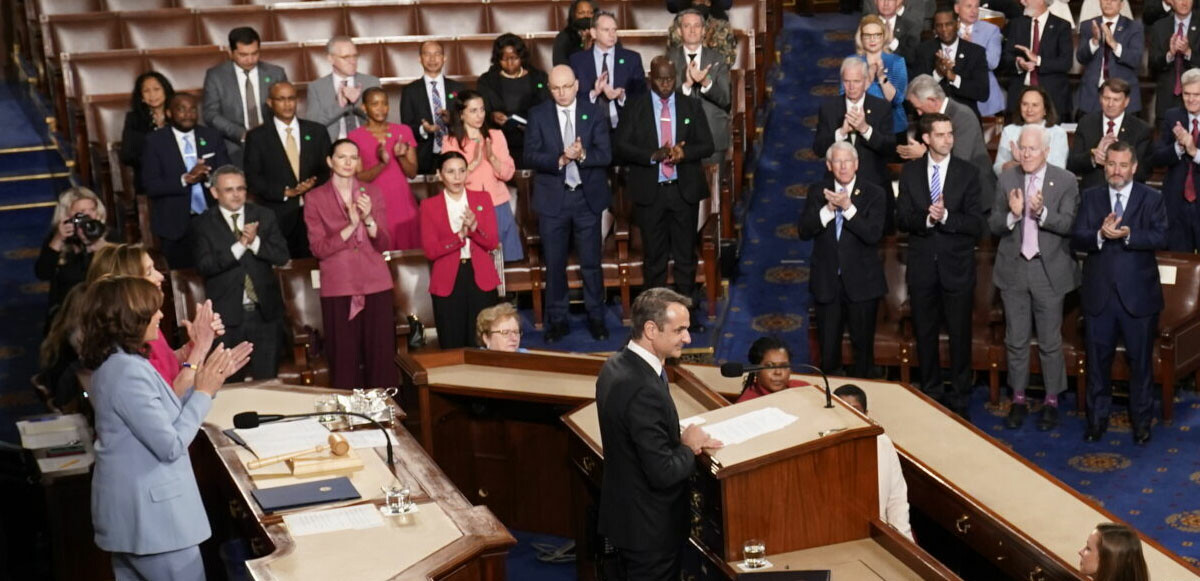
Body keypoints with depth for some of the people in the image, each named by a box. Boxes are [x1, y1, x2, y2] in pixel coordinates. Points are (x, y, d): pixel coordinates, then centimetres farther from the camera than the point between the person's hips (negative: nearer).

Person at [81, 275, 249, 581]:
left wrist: (211, 379, 8)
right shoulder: (128, 371, -24)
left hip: (132, 512, 10)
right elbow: (171, 445, -22)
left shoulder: (117, 363, 8)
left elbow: (166, 417, 14)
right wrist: (204, 392, -13)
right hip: (150, 517, -10)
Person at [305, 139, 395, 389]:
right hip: (338, 287, -2)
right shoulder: (316, 198, 3)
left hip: (375, 284, 2)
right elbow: (318, 249, -4)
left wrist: (368, 219, -14)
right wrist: (350, 227, -15)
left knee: (381, 354, -1)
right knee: (344, 357, -3)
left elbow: (384, 244, 4)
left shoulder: (372, 192, 8)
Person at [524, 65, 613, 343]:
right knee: (554, 264, 7)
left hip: (588, 197, 0)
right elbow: (531, 156, -7)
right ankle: (557, 320, 18)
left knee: (591, 262, 6)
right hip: (552, 199, 0)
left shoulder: (594, 113, 1)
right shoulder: (538, 115, 0)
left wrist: (583, 155, -25)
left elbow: (605, 155, -5)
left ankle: (596, 317, 18)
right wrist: (560, 159, -23)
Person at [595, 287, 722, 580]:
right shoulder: (644, 390, -30)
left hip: (624, 515, 9)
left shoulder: (616, 366, 0)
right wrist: (689, 448, -10)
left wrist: (682, 441, -1)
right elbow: (663, 473, -27)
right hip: (650, 528, -9)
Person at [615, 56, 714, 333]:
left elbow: (707, 145, 5)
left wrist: (685, 152, -16)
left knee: (686, 254, 7)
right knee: (654, 256, 5)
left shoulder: (691, 107, 8)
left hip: (685, 190, 1)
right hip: (650, 192, -1)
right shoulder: (635, 109, 3)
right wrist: (653, 155, -19)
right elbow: (621, 147, -4)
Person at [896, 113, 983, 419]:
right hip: (922, 267, 2)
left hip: (957, 267, -2)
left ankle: (959, 399, 18)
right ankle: (931, 393, 28)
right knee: (924, 333, 12)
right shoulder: (910, 172, 2)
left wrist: (945, 216, -24)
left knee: (960, 335, 6)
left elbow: (977, 225, -9)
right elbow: (901, 219, -2)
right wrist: (926, 218, -21)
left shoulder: (968, 173, -4)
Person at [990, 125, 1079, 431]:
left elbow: (1068, 225, -14)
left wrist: (1042, 212, -30)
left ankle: (1051, 401, 21)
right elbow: (993, 225, -1)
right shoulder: (1007, 179, 2)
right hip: (1013, 270, 2)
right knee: (1016, 340, 11)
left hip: (1049, 271, -2)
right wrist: (1012, 215, -20)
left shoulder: (1065, 181, -5)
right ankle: (1018, 399, 24)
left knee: (1050, 342, 7)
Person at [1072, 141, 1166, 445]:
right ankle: (1097, 418, 25)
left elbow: (1161, 238, -13)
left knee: (1141, 361, 8)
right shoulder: (1091, 198, 6)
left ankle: (1142, 421, 22)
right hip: (1099, 294, 2)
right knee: (1097, 360, 11)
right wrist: (1100, 235, -24)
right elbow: (1076, 239, -4)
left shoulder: (1152, 199, 1)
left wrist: (1128, 235, -29)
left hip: (1138, 295, -2)